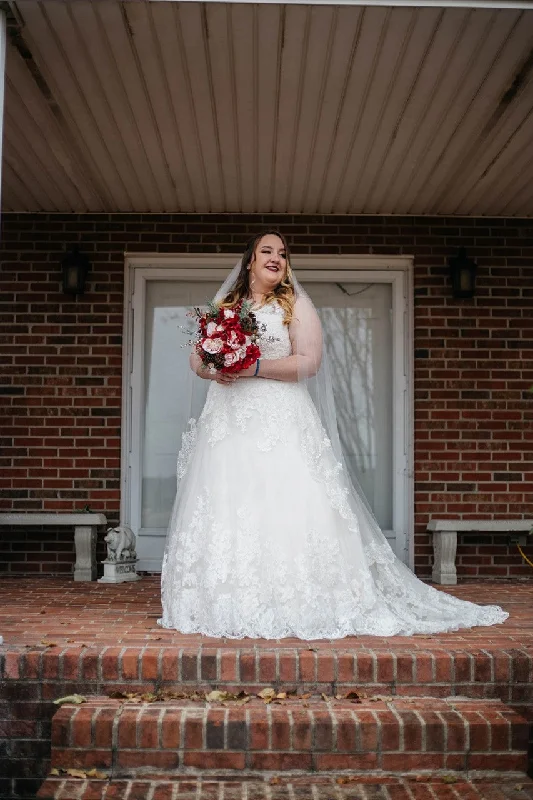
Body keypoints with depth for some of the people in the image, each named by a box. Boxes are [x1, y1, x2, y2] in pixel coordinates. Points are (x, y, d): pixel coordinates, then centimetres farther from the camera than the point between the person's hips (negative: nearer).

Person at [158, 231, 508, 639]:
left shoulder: (297, 305, 6)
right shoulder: (223, 306, 18)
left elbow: (308, 362, -5)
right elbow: (198, 359, 16)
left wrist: (254, 368, -14)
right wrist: (215, 370, -7)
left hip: (281, 423, -3)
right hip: (228, 423, 4)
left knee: (285, 510, -10)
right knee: (226, 512, -1)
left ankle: (297, 605, -3)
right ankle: (227, 605, 6)